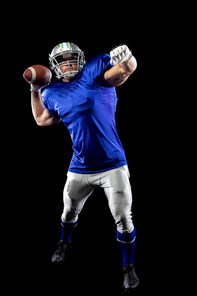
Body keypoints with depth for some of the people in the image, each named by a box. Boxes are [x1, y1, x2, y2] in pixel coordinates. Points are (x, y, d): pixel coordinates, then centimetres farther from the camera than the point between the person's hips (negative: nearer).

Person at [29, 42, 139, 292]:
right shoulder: (53, 94, 7)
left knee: (123, 220, -4)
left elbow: (127, 69, -22)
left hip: (112, 166, -4)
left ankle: (128, 267, 19)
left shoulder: (93, 74, -7)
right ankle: (65, 243, 54)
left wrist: (126, 59, -45)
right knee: (69, 212, 22)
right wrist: (35, 91, 20)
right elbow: (42, 120, 26)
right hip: (80, 169, 4)